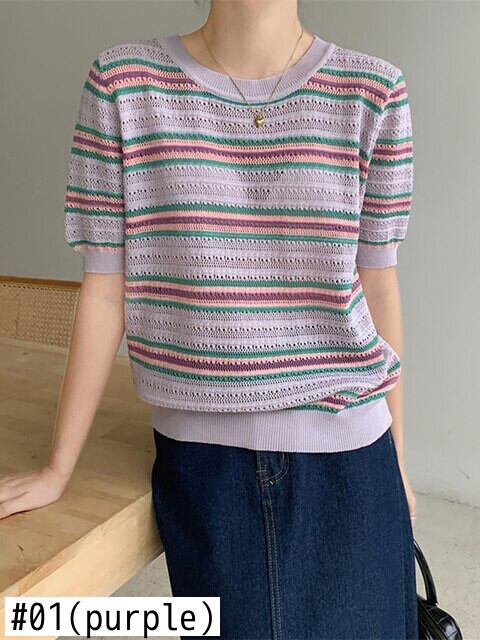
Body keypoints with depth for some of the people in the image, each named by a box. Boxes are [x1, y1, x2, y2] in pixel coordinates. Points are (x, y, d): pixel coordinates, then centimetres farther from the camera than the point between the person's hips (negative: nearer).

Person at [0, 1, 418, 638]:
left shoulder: (374, 92, -2)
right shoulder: (123, 81, -4)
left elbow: (378, 290, 2)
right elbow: (105, 288, -3)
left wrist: (397, 463, 9)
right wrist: (58, 469, 2)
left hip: (345, 457, 1)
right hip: (200, 457, 0)